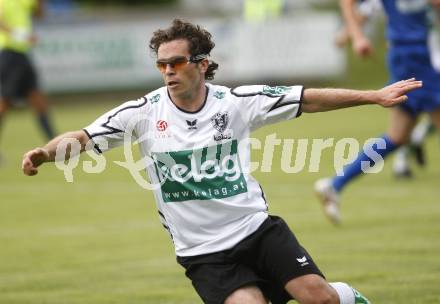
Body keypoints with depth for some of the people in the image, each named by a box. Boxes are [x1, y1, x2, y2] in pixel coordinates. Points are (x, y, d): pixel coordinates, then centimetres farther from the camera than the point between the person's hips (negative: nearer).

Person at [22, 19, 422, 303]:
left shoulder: (237, 102, -6)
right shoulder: (142, 114, -7)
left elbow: (309, 100, -2)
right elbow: (83, 138, -11)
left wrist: (372, 96, -3)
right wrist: (45, 152, -31)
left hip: (257, 228, 1)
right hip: (204, 252, -1)